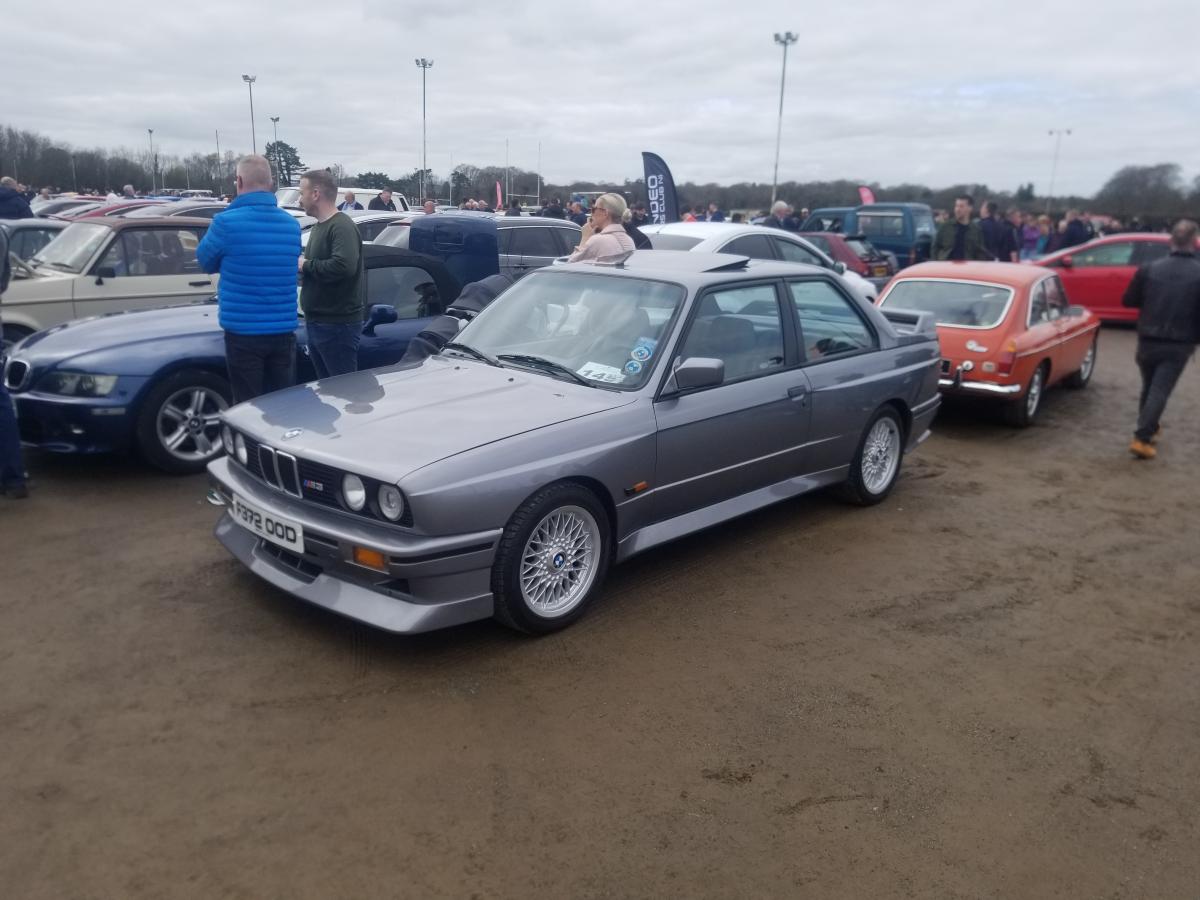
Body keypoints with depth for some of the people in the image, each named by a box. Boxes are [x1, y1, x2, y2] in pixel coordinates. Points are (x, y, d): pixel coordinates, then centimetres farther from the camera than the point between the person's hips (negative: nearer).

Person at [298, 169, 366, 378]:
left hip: (337, 324, -10)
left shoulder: (342, 226, -15)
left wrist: (306, 265, -17)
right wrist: (300, 261, 7)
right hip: (316, 321, 10)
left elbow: (344, 266, -30)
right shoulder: (319, 227, 18)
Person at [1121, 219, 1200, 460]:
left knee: (1149, 388, 21)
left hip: (1148, 341, 3)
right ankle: (1142, 439, -8)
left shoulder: (1149, 269, -5)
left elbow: (1128, 301, 5)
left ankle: (1150, 427, 35)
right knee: (1160, 391, -1)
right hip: (1179, 345, -3)